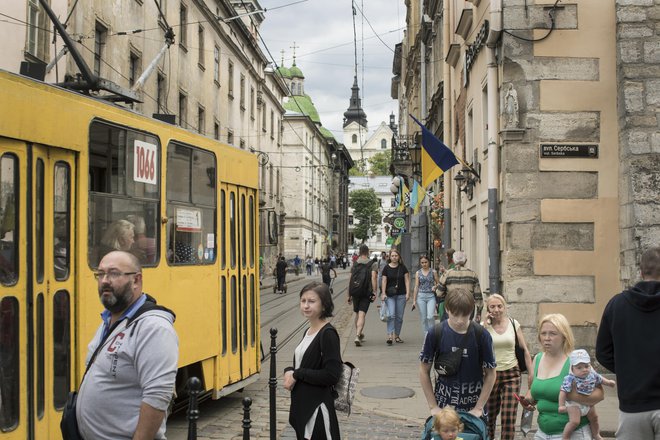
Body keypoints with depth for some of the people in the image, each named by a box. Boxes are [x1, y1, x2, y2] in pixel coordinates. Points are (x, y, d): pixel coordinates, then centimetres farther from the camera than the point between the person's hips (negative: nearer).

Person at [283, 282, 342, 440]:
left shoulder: (328, 334, -15)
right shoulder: (308, 332, 10)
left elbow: (332, 376, -21)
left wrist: (297, 374, -14)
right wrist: (289, 372, -2)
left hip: (318, 407, -8)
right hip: (301, 406, 8)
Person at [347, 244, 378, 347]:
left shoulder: (354, 264, 9)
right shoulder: (373, 264, -1)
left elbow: (350, 280, 10)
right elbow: (373, 277, -14)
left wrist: (349, 295, 16)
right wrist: (374, 291, -14)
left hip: (355, 292, 3)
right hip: (366, 293, -3)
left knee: (357, 314, 19)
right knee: (362, 315, -7)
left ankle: (359, 334, 30)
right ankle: (357, 336, -22)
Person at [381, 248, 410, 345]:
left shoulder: (403, 267, 5)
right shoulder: (386, 268, 1)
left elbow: (407, 280, 6)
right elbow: (384, 281, 0)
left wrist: (408, 292, -2)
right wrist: (383, 293, -9)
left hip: (401, 295, 2)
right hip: (390, 295, -2)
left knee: (399, 316, 6)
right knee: (391, 315, -15)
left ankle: (397, 335, 17)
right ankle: (389, 336, -15)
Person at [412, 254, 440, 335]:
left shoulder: (433, 272, 2)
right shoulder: (418, 273, 6)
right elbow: (416, 287, 6)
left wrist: (435, 287, -14)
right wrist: (414, 300, 3)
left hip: (431, 296, -2)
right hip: (421, 296, 2)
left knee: (430, 317, -15)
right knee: (424, 318, 3)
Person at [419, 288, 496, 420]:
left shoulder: (481, 335, -11)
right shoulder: (436, 333, -10)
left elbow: (490, 374, -2)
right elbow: (424, 371, -1)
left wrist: (478, 408, -5)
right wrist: (433, 407, -2)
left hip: (473, 407, 0)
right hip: (443, 405, 0)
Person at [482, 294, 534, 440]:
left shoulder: (513, 323, 2)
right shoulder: (484, 325, 0)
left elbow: (524, 349, 6)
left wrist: (531, 373, 1)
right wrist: (485, 324, -15)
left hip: (511, 374, 0)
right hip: (491, 374, 0)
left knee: (509, 419, -6)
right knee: (489, 416, 9)